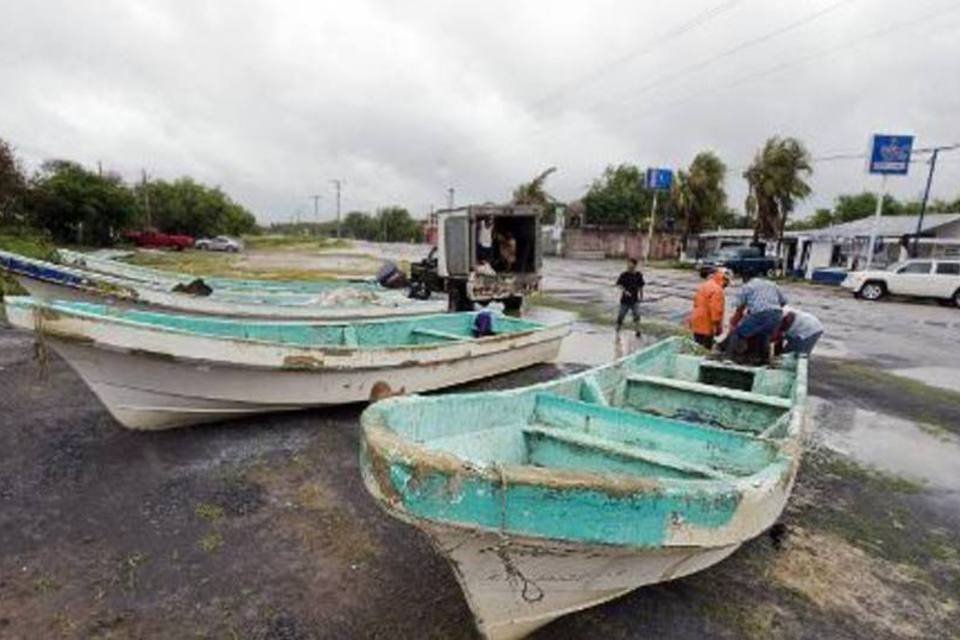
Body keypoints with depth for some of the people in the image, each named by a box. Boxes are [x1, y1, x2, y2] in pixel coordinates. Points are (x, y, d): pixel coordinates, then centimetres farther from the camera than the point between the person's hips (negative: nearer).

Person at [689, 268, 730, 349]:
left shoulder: (704, 285, 12)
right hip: (706, 326, -9)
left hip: (696, 323, 9)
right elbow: (716, 311, -21)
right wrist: (718, 326, -14)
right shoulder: (717, 290, -17)